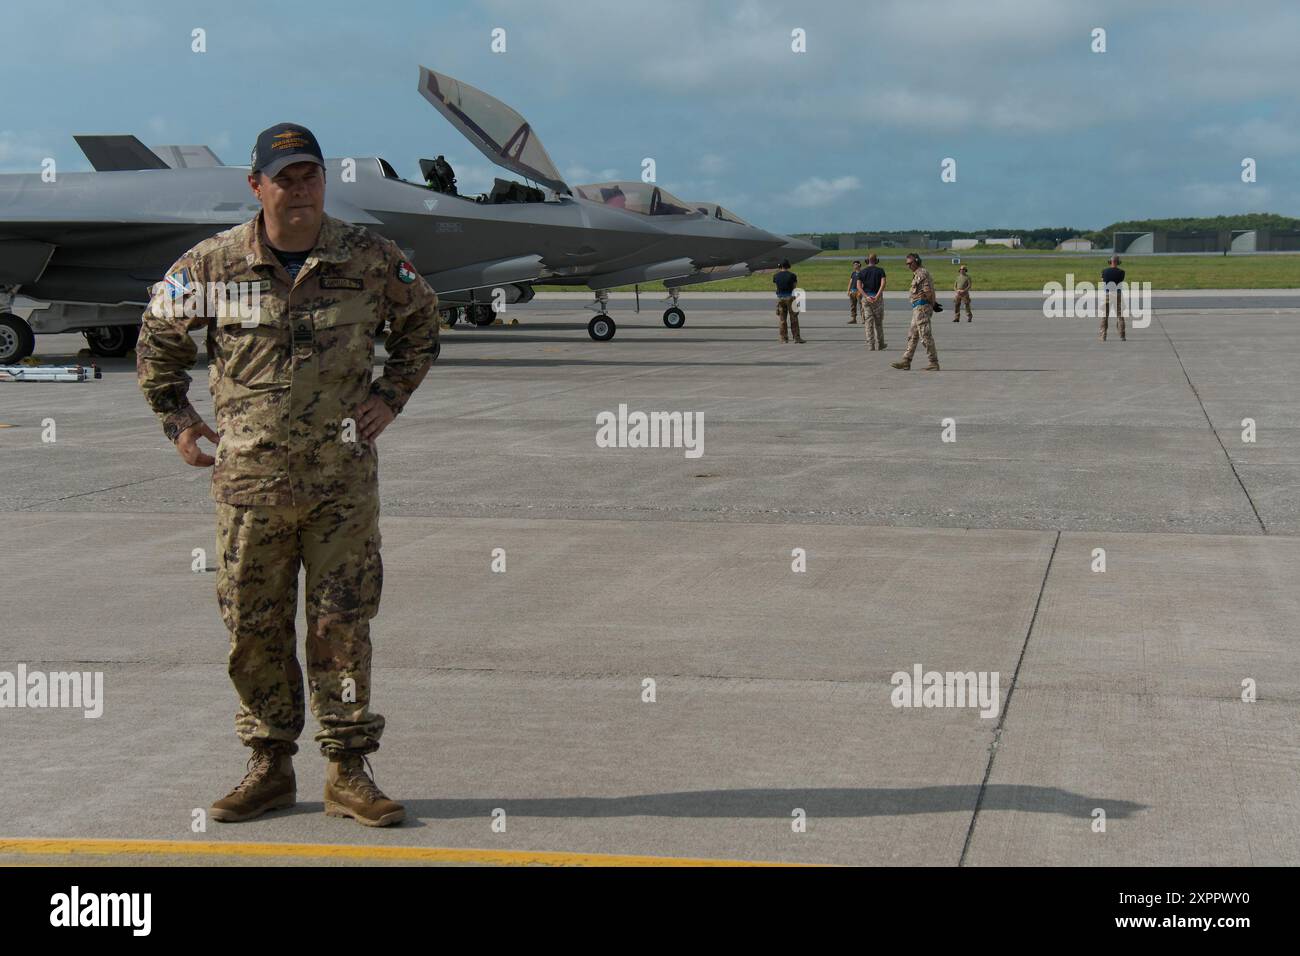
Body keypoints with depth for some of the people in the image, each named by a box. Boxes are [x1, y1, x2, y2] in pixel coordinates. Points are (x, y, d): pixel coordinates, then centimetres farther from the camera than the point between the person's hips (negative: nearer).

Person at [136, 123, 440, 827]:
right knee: (254, 630, 6)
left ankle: (348, 774, 10)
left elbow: (421, 320, 18)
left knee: (342, 625, 2)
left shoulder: (370, 259, -1)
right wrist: (177, 417, 11)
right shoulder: (212, 264, -1)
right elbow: (158, 337, 15)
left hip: (343, 478, 0)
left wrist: (390, 395, 8)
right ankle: (270, 766, 19)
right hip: (249, 478, 1)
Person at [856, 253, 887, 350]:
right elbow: (883, 283, -15)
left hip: (866, 298, 1)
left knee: (869, 322, 3)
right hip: (878, 298, -1)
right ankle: (880, 345, 15)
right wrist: (877, 296, -20)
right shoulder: (880, 271, 1)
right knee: (879, 322, 10)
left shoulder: (862, 272, 7)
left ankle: (871, 345, -3)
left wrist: (867, 297, -15)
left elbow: (859, 286, -8)